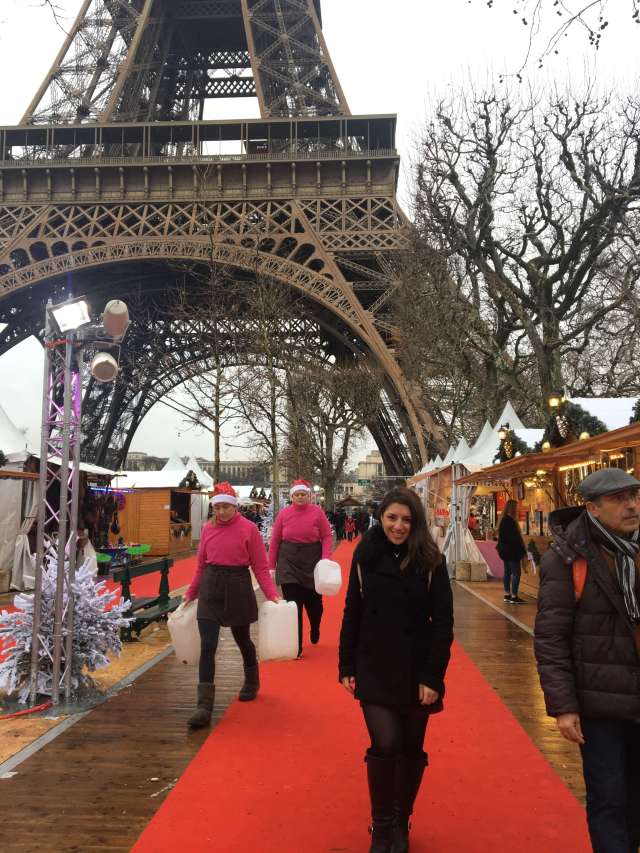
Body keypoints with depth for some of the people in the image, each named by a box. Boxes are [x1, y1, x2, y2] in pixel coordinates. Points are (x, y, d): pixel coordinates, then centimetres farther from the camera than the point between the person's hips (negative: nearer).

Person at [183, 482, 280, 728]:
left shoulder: (249, 529, -9)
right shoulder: (208, 528, 3)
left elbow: (260, 567, -8)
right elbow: (201, 565, 12)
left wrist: (272, 595, -17)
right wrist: (191, 592, 15)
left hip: (238, 588, -2)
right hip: (210, 589, 3)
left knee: (242, 639, 16)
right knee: (207, 647, -4)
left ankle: (252, 682, 45)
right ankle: (204, 706, 1)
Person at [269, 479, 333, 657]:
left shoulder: (317, 512, -4)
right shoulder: (284, 513, -2)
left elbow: (327, 536, -2)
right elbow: (275, 541, 2)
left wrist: (326, 557, -15)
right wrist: (271, 566, 2)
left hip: (312, 562, 0)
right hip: (289, 563, 0)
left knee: (314, 602, 14)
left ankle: (315, 630, 47)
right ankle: (296, 648, 8)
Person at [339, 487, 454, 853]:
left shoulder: (432, 562, -8)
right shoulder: (366, 557, -4)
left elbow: (443, 623, -7)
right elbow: (352, 614, 3)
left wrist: (432, 676, -11)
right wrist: (346, 667, 3)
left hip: (417, 671, 0)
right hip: (374, 670, 0)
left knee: (412, 749, 12)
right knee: (385, 744, -7)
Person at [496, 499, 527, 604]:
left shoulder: (504, 520, 12)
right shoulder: (510, 521, -19)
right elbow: (515, 537, -20)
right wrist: (523, 551, -14)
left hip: (505, 551, 10)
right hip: (512, 551, -10)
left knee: (508, 572, 13)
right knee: (516, 572, -6)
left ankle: (507, 595, 18)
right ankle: (514, 596, -6)